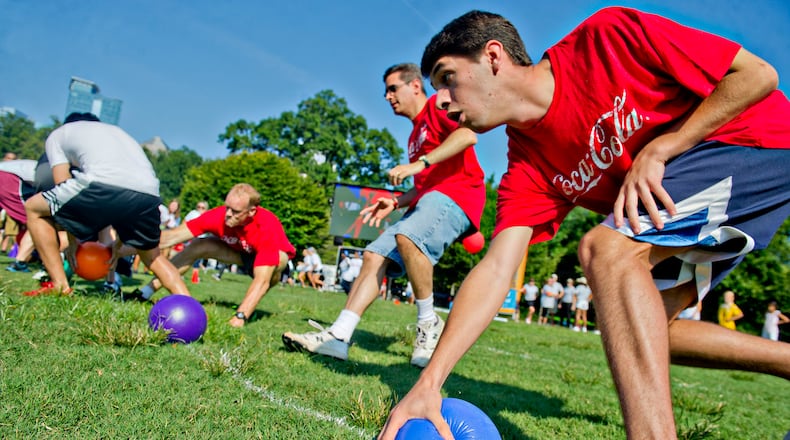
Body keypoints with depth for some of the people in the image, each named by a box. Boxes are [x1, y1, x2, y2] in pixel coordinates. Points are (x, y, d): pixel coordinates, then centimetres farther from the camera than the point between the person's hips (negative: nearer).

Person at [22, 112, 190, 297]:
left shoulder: (57, 135, 31)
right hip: (149, 194, 5)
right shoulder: (117, 131, 43)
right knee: (151, 254, 30)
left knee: (33, 208, 22)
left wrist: (73, 242, 25)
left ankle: (59, 286, 14)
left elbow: (64, 187, 20)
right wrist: (119, 243, 37)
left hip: (104, 184, -5)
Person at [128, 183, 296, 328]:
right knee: (195, 246, -13)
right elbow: (173, 236, -27)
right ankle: (146, 292, -5)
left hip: (274, 255, -4)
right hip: (240, 250, 4)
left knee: (278, 260, -39)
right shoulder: (218, 215, -29)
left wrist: (240, 316, -53)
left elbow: (261, 280, -44)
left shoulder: (267, 227, -40)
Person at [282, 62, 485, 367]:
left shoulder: (438, 106, 4)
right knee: (374, 255, -6)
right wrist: (396, 202, 15)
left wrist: (418, 163, -22)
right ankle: (338, 336, -12)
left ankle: (428, 324, -19)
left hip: (457, 193, -9)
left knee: (407, 236, -36)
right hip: (427, 200, 9)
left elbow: (468, 135, -17)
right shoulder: (416, 134, 30)